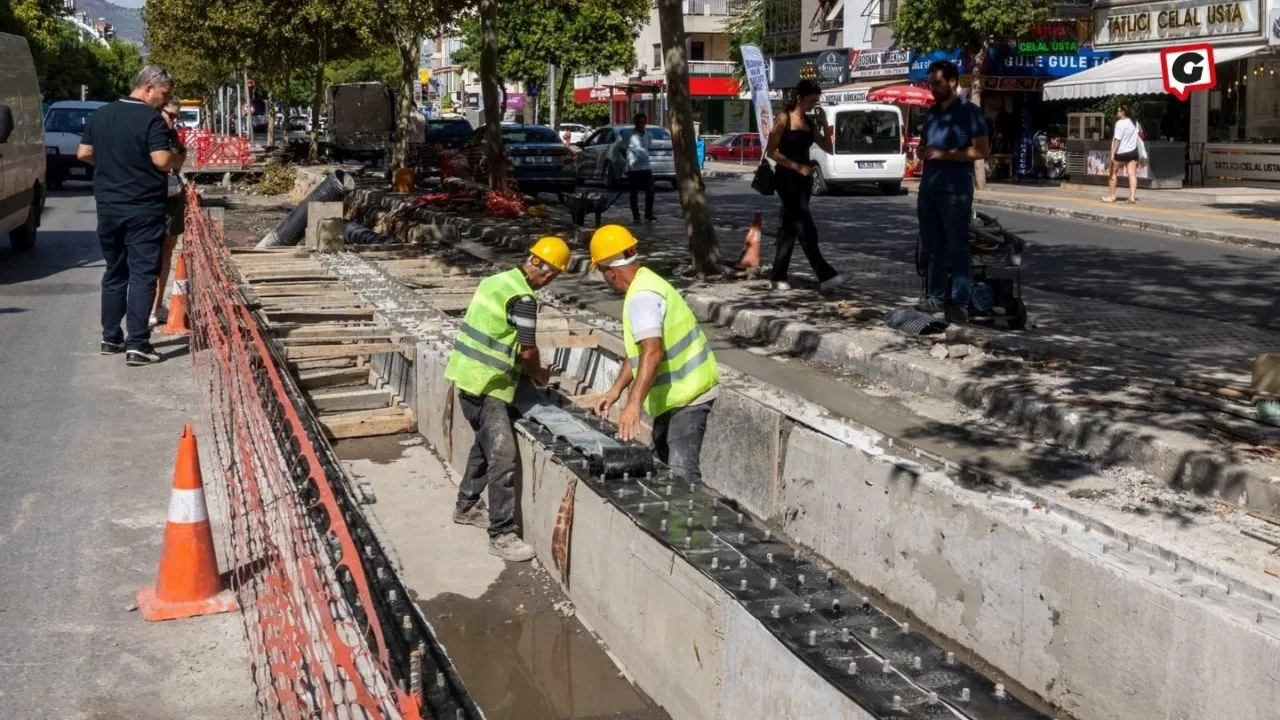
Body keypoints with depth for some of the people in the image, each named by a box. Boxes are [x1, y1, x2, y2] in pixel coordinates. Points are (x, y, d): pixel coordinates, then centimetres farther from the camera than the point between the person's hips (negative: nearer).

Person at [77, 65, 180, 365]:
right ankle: (137, 344, -10)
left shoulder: (101, 114, 8)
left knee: (114, 272, 17)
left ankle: (110, 338, 21)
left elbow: (83, 153, 12)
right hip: (143, 209, -6)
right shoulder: (152, 119, -12)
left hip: (108, 207, 6)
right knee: (142, 275, -5)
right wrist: (177, 162, -1)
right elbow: (162, 160, -21)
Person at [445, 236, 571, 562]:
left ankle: (467, 507, 38)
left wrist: (525, 367, 19)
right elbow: (528, 350, -12)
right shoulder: (522, 298, -17)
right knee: (502, 456, -10)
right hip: (486, 385, -10)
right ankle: (502, 535, -8)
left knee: (485, 444, 25)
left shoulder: (497, 281, 12)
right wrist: (539, 374, 8)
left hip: (468, 375, 10)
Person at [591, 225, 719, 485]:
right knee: (660, 462, 19)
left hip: (687, 395, -11)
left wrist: (633, 404, -39)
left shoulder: (642, 296, -22)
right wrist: (616, 389, 16)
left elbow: (652, 353, -34)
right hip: (675, 394, 11)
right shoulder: (645, 283, 12)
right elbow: (638, 350, 19)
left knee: (682, 471, -19)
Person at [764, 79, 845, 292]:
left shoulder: (809, 122, 12)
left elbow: (829, 149, 10)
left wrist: (824, 124, -2)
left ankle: (778, 277, 13)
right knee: (807, 227, -13)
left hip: (803, 179, 7)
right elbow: (771, 151, -10)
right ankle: (825, 275, -17)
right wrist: (796, 166, -17)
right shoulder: (784, 119, -6)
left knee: (789, 227, 8)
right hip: (786, 178, -7)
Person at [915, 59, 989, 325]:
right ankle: (936, 296, 17)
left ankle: (959, 303, -2)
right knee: (931, 246, 10)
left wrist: (943, 154, -16)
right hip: (928, 188, 7)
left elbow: (981, 149, -12)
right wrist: (922, 151, 6)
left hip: (956, 191, -7)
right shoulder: (930, 113, 16)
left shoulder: (969, 112, -5)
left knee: (957, 248, -4)